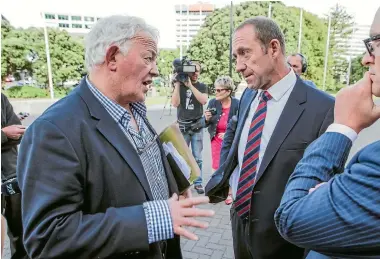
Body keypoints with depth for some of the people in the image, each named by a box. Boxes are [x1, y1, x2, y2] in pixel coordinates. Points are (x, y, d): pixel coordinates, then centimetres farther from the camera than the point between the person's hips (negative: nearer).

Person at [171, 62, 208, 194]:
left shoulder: (202, 86, 6)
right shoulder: (180, 85, 5)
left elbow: (204, 100, -14)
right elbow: (175, 103, -8)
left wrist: (190, 85, -16)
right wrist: (177, 84, -13)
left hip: (197, 126, 0)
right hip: (182, 126, 0)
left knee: (197, 157, 3)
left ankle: (198, 183, 12)